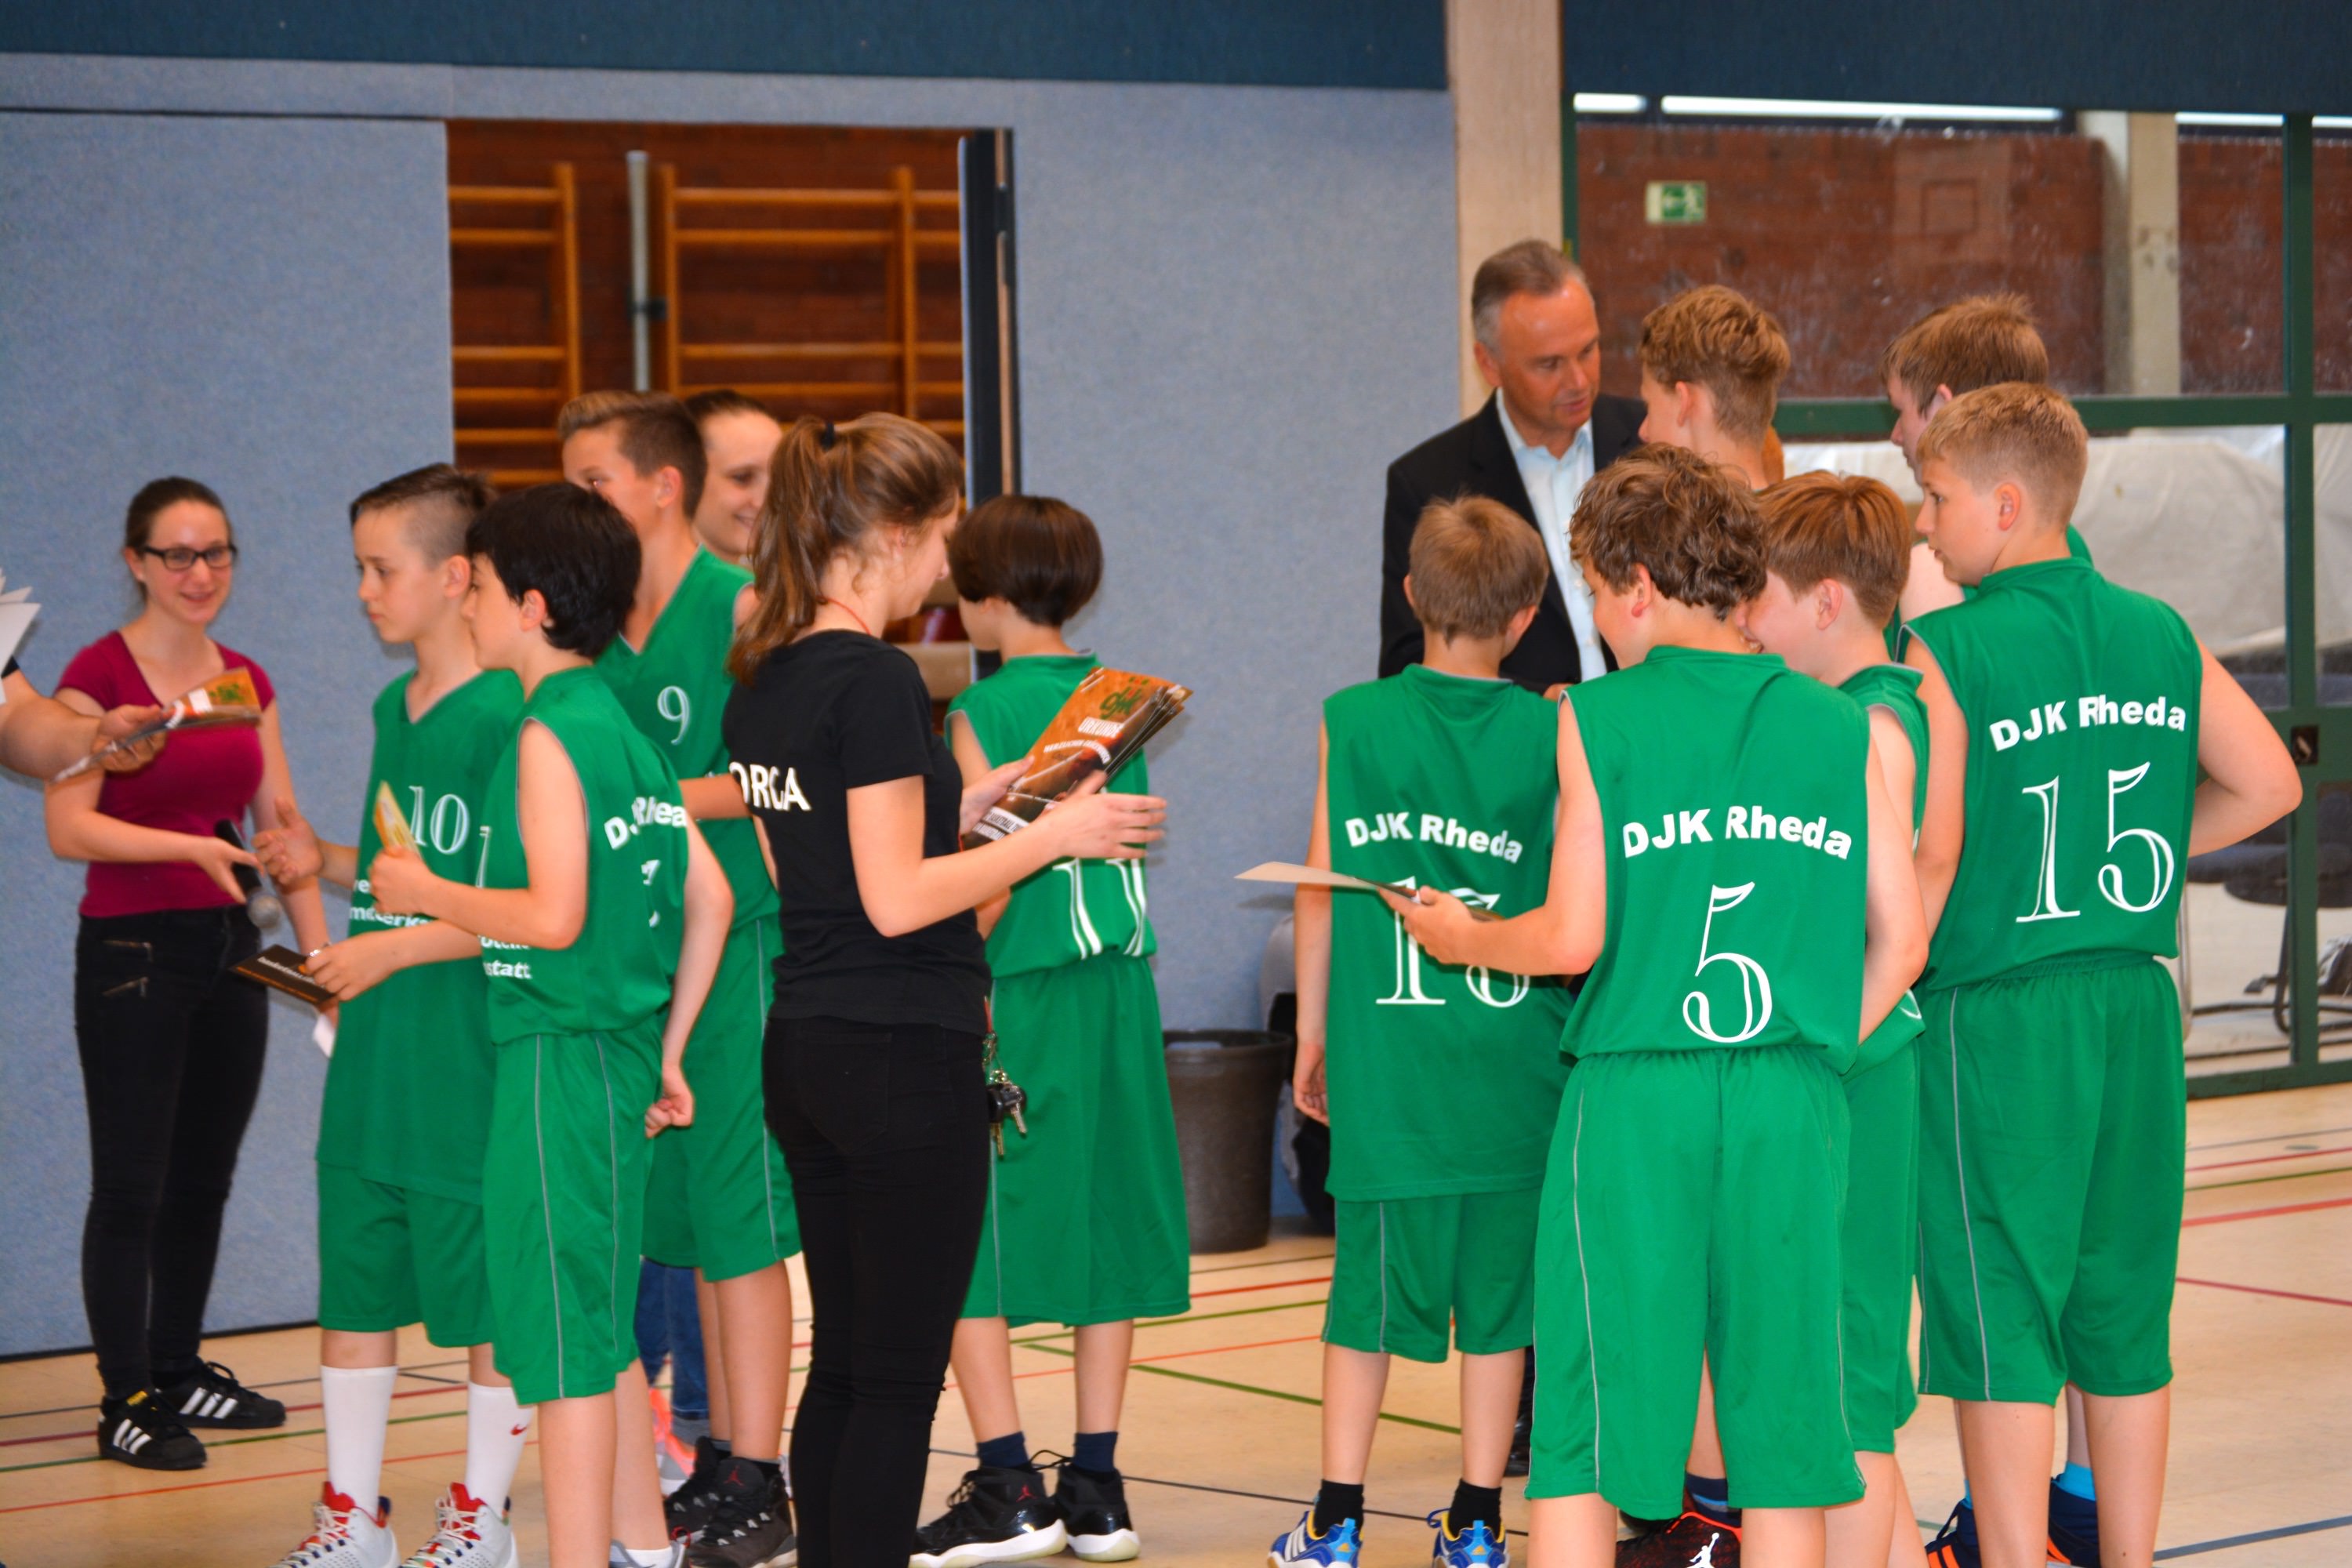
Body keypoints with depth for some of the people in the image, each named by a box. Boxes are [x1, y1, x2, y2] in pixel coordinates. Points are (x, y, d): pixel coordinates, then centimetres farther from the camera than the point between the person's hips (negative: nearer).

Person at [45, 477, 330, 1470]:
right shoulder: (101, 673, -8)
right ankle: (126, 1400, 0)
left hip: (228, 950, 6)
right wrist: (190, 847, -26)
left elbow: (281, 826, 11)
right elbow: (67, 827, -16)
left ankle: (180, 1369, 24)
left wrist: (322, 949, 3)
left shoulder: (246, 682, 10)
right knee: (131, 1186, -4)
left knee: (204, 1178, 12)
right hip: (132, 950, -6)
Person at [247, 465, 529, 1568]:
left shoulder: (509, 717, -14)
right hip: (373, 1060, 8)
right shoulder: (393, 707, 12)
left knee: (489, 1292, 5)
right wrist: (328, 863, 7)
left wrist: (396, 947, -17)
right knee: (354, 1284, 12)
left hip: (472, 1061, -8)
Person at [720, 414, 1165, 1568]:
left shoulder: (761, 680, 10)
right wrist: (1052, 835, -10)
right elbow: (897, 899, -19)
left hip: (802, 1043, 9)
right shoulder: (876, 681, -17)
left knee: (842, 1364, 14)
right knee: (899, 1375, -2)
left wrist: (977, 799, 15)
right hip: (903, 1058, -9)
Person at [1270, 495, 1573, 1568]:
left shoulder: (1353, 721, -1)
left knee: (1369, 1284, 7)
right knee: (1497, 1287, 8)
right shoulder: (1549, 734, -3)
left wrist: (1311, 1035, 14)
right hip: (1512, 1063, 0)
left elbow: (1321, 889, 4)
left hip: (1384, 1058, 1)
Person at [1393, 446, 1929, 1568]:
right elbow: (1900, 938, 5)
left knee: (1584, 1420, 4)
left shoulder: (1598, 719, -3)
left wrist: (1460, 937, 12)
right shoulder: (1835, 726, 7)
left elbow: (1573, 937, -6)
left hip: (1634, 1096, -3)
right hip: (1793, 1100, 3)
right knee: (1779, 1410, 9)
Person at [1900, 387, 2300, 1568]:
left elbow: (1929, 856, -18)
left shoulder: (1946, 651, -12)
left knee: (2001, 1320, 1)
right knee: (2125, 1313, 14)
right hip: (2137, 1006, 6)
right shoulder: (2159, 633, 6)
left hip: (1998, 1016, -6)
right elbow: (2268, 783, 8)